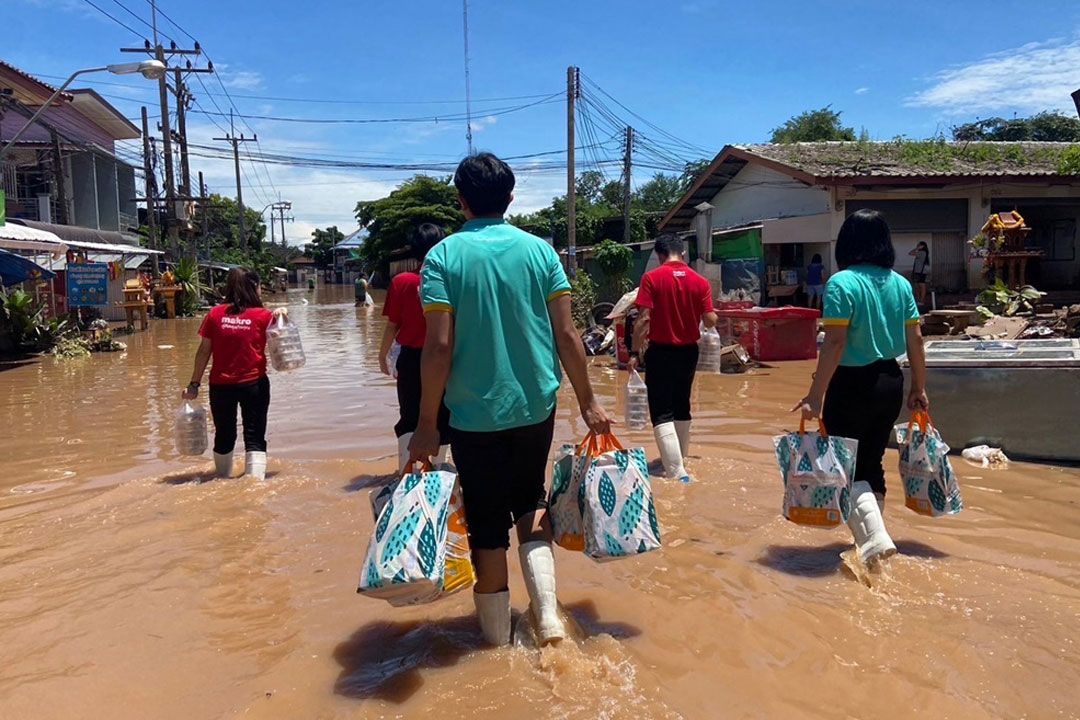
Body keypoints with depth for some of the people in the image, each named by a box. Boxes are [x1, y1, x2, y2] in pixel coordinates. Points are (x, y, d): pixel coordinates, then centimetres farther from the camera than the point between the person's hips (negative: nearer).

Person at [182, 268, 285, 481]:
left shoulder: (216, 313, -1)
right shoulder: (263, 315, -7)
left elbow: (204, 351, -1)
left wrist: (194, 384, 4)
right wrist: (280, 315, 1)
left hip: (221, 385, 3)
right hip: (254, 384, -3)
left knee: (224, 435, 19)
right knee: (255, 437, 3)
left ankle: (223, 479, 35)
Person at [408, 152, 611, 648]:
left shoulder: (444, 256, -7)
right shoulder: (540, 250, 0)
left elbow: (439, 346, -13)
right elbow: (566, 335, -2)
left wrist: (426, 424, -7)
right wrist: (587, 402, 7)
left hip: (475, 413, -2)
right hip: (536, 407, 3)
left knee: (488, 529, 10)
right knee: (530, 504, 24)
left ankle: (497, 642, 22)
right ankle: (547, 615, 12)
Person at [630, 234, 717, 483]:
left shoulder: (652, 278, -10)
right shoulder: (700, 282, -1)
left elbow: (644, 319, -15)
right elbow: (710, 321, -3)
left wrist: (635, 353, -9)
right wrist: (713, 315, 20)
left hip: (661, 351, -4)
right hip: (688, 351, 4)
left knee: (662, 413, -2)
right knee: (682, 407, 21)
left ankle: (677, 473, -14)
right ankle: (680, 460, 35)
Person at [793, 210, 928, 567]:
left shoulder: (842, 283, -14)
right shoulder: (900, 283, 4)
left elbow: (835, 343, -20)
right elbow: (915, 339, 7)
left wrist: (816, 395, -17)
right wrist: (919, 388, 16)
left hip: (852, 385, -6)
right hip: (890, 382, 6)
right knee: (872, 463, 18)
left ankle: (874, 537, -7)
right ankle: (869, 538, 28)